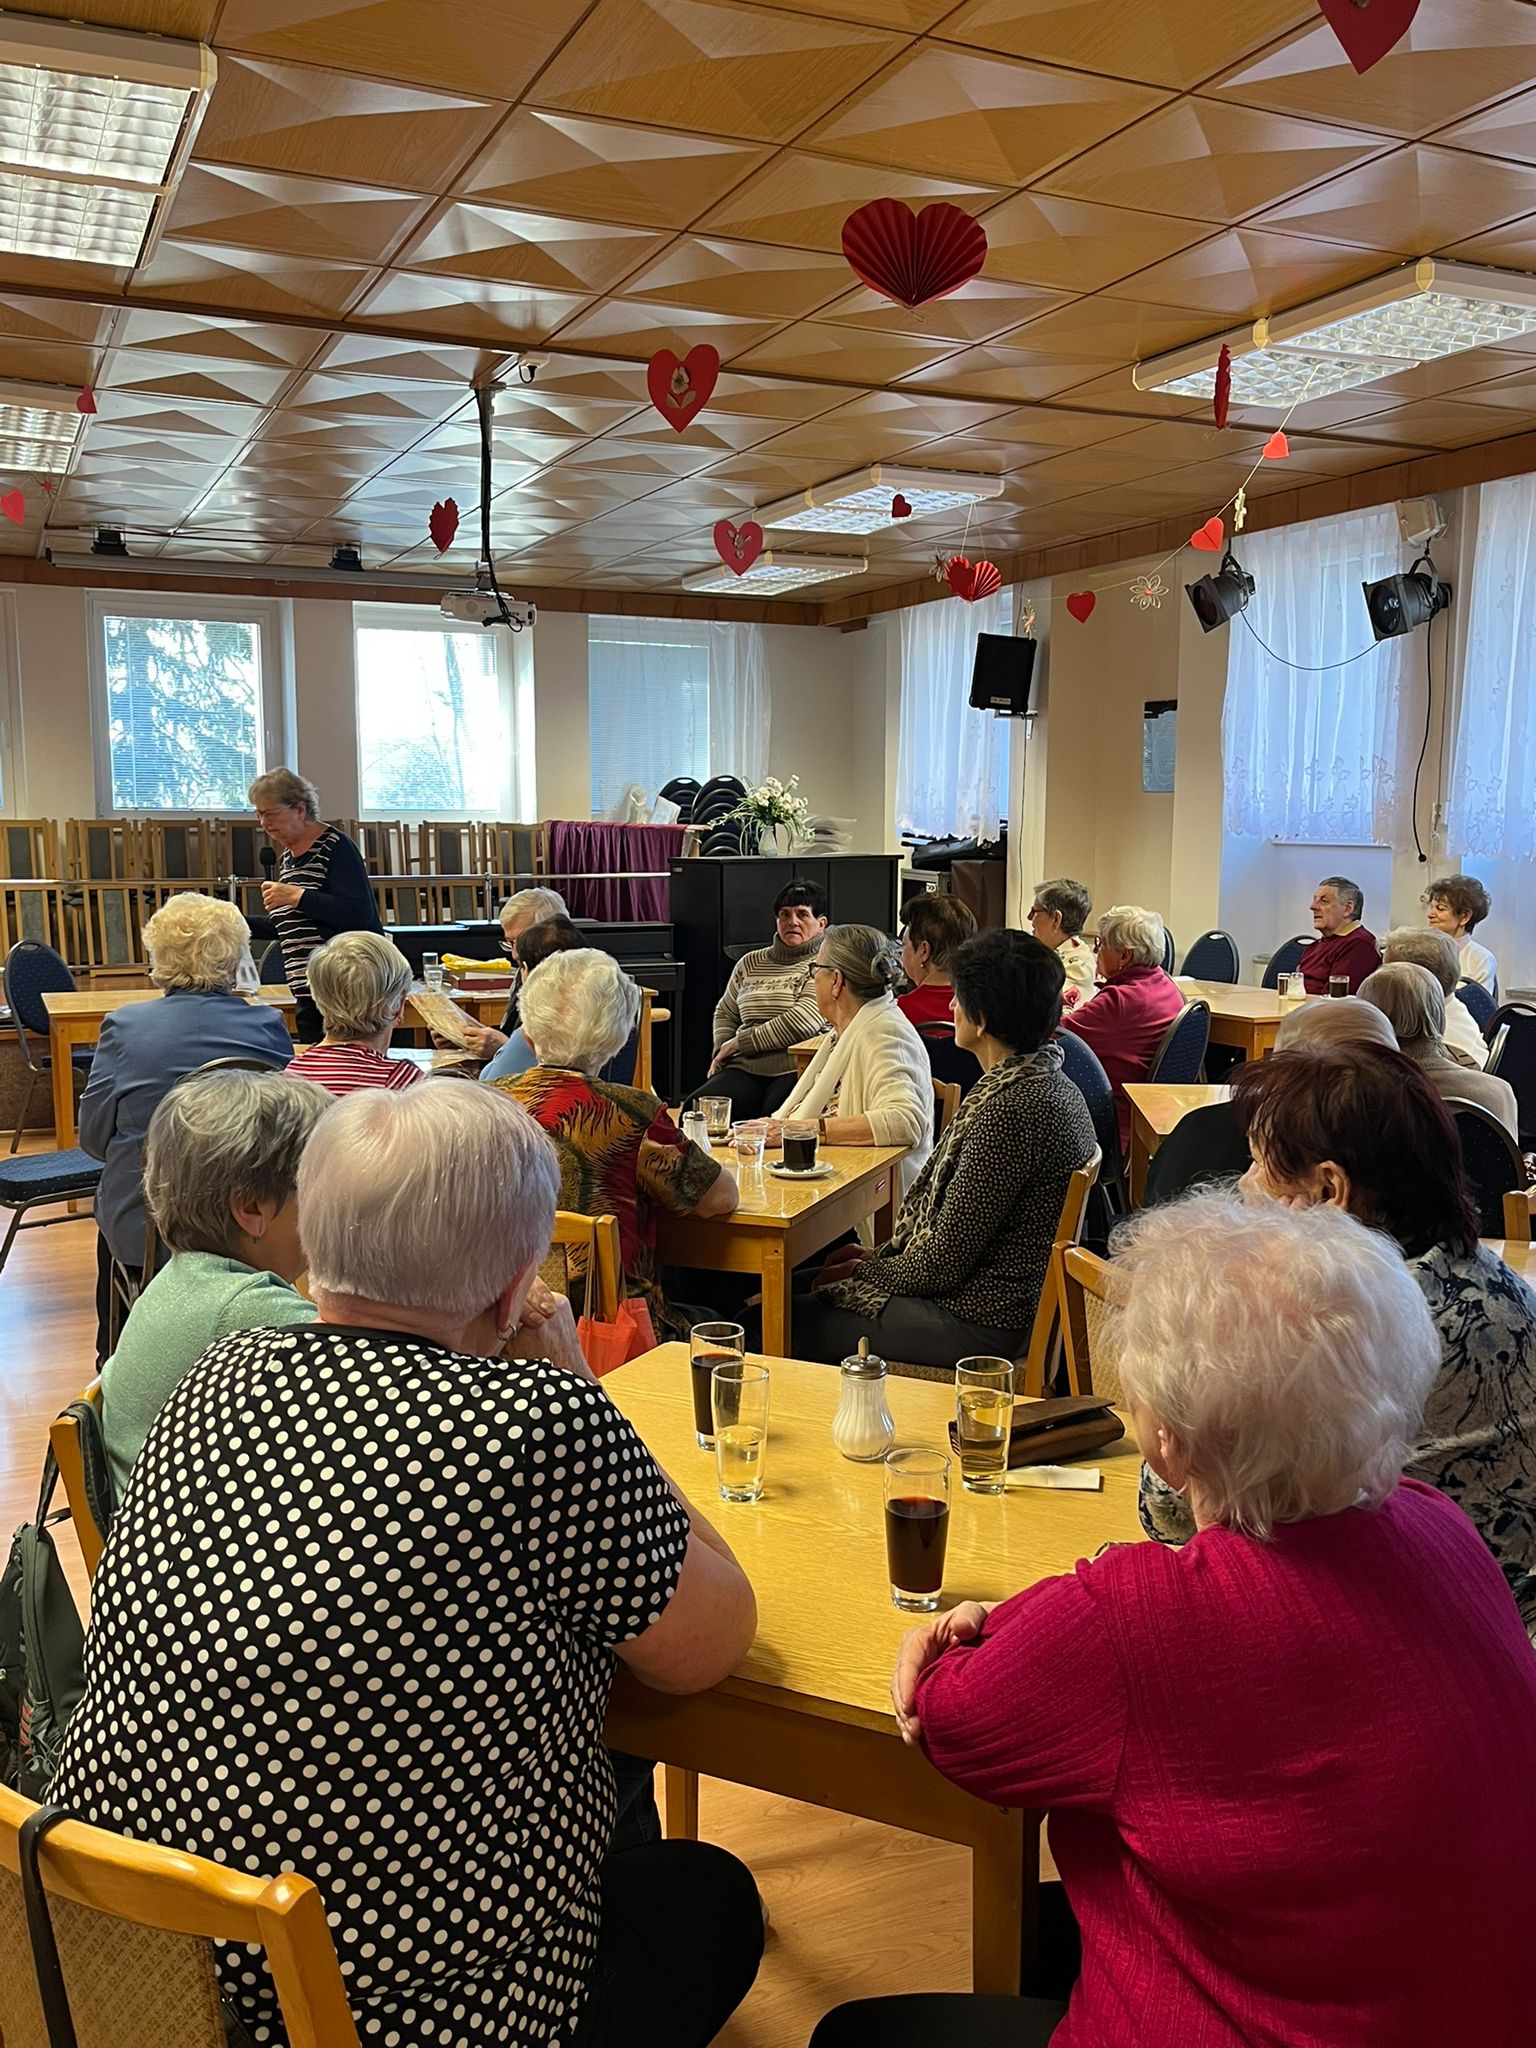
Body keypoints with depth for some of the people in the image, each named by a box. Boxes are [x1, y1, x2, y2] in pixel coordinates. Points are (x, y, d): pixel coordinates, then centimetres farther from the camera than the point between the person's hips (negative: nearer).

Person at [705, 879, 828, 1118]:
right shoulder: (750, 963, 23)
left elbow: (803, 1022, -11)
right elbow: (725, 1013, 37)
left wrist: (738, 1042, -3)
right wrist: (721, 1052, 13)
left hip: (796, 1070, -5)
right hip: (746, 1069, 5)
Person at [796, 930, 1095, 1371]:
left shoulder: (1010, 1110, -27)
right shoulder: (1051, 1082, 5)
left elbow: (942, 1265, -21)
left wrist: (864, 1271, -4)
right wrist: (881, 1254, 13)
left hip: (980, 1322, -10)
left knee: (797, 1327, 1)